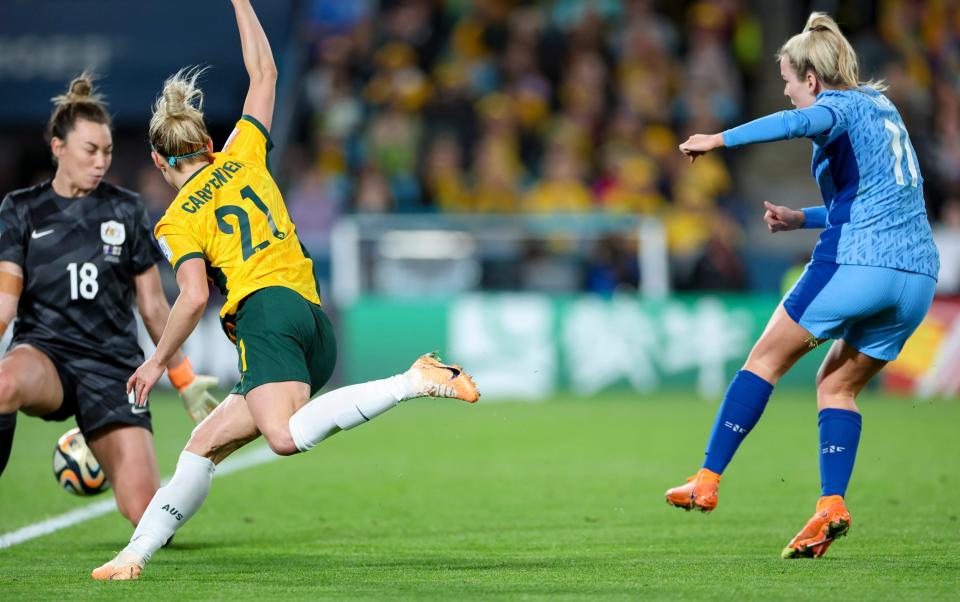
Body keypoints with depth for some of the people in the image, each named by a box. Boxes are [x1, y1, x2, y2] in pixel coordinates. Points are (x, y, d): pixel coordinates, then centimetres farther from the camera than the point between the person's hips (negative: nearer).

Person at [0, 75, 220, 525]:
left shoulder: (125, 209, 9)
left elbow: (153, 305, 15)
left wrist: (184, 378, 19)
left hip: (113, 366, 2)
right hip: (46, 352, -2)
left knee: (146, 516, -10)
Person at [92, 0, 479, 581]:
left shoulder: (179, 220, 5)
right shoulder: (241, 156, 20)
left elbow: (195, 297, -7)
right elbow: (265, 71, 30)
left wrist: (157, 363, 5)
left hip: (266, 315, -8)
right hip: (316, 319, 8)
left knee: (287, 436, -31)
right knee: (204, 446, 11)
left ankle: (414, 382, -39)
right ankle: (135, 554, 6)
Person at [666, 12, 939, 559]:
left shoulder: (841, 107, -1)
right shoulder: (882, 108, 24)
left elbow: (806, 121, -28)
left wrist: (722, 139, -27)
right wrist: (802, 220, 32)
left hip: (856, 264, -7)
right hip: (918, 274, 7)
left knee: (766, 360, 6)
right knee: (838, 385, 17)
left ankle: (708, 480, 5)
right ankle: (833, 503, -1)